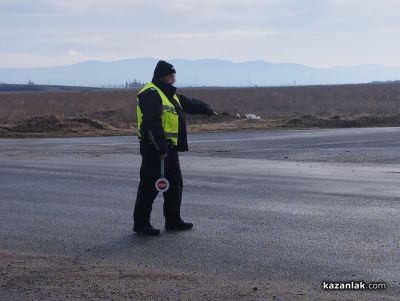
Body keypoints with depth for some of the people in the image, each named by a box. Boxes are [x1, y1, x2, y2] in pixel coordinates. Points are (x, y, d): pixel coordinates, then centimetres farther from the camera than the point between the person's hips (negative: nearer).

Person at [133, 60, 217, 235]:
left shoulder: (169, 94, 19)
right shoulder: (151, 94, -15)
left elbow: (189, 104, 35)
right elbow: (152, 123, -25)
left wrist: (207, 109, 47)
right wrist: (161, 147, -29)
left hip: (169, 148, 10)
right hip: (154, 149, -10)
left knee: (175, 184, 16)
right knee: (149, 186, -5)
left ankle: (173, 221, 26)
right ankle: (140, 223, 2)